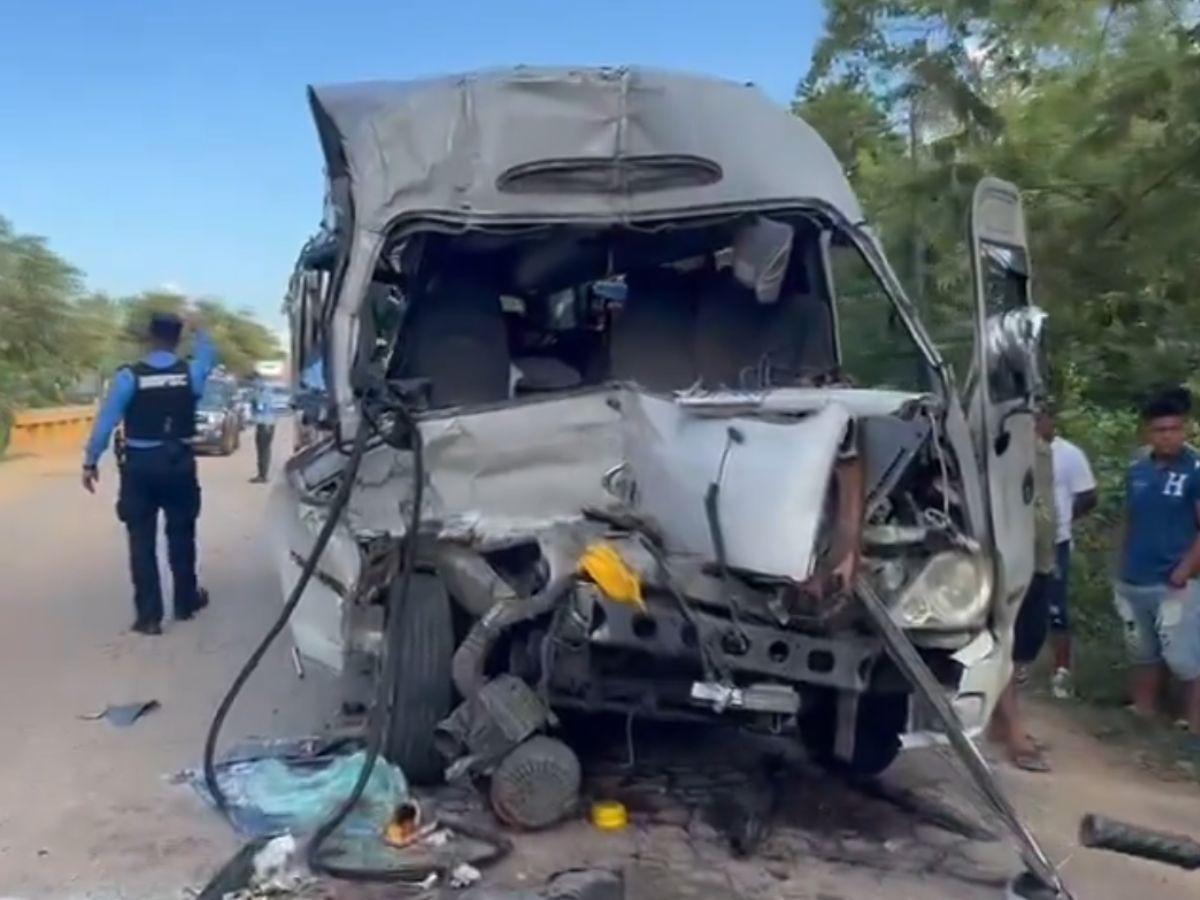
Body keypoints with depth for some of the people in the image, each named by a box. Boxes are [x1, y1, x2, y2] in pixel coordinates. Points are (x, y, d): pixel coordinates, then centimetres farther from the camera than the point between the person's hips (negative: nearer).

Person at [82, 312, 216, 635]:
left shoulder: (130, 376, -10)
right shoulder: (191, 372, -4)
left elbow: (106, 420, -9)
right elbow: (209, 356, 20)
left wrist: (91, 461, -2)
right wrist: (199, 330, 32)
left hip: (140, 464, -2)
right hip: (178, 462, 2)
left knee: (142, 539, 3)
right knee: (181, 534, 16)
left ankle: (149, 615, 3)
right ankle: (186, 601, 30)